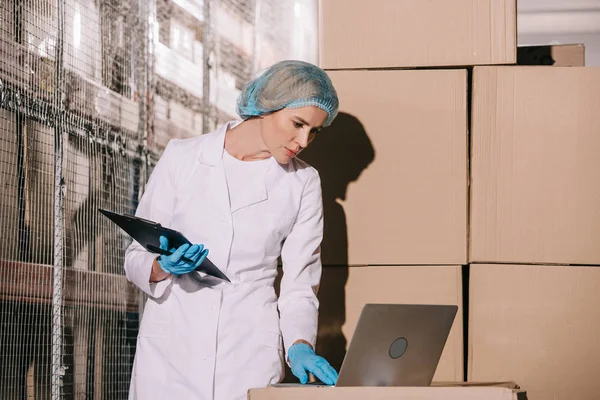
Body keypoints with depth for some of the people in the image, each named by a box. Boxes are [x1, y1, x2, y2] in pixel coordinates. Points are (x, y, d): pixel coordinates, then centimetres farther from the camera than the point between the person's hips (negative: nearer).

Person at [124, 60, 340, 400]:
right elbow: (136, 258, 5)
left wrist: (300, 346, -12)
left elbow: (299, 283, 5)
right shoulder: (182, 158, 1)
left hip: (250, 353, 0)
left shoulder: (303, 183, 5)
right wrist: (164, 267, -16)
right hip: (171, 345, 0)